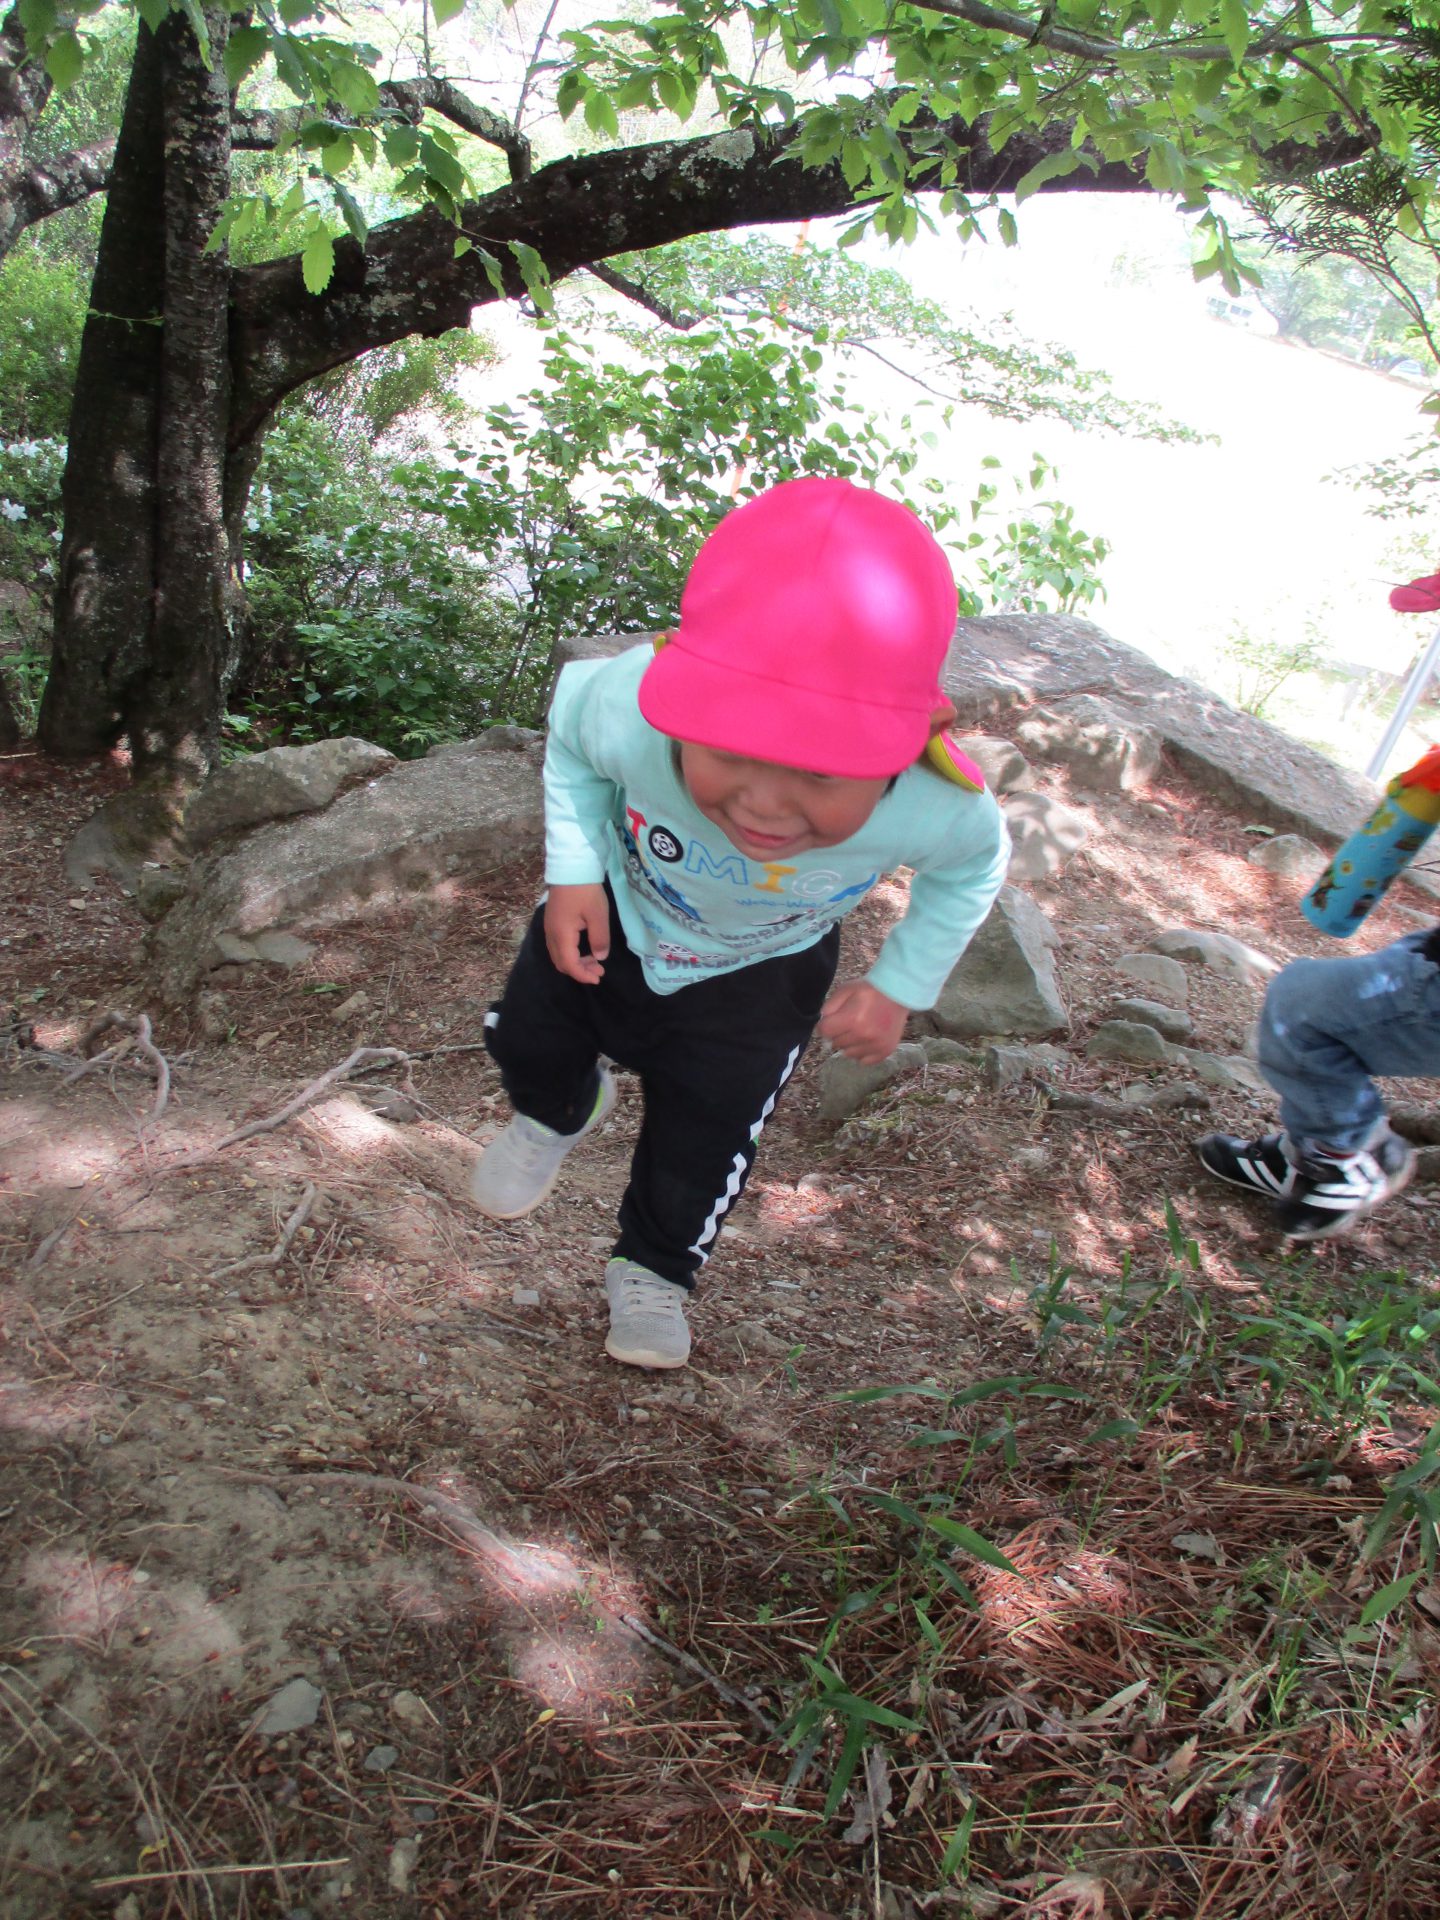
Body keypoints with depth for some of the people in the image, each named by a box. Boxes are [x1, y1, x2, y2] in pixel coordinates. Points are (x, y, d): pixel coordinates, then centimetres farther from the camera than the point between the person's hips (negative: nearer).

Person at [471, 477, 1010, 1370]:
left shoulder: (938, 815, -42)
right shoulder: (630, 714, -44)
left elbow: (974, 866, -13)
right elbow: (571, 725, -16)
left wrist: (900, 988, -13)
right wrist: (571, 870, -22)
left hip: (759, 975, 0)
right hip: (616, 910, 1)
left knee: (705, 1140, 12)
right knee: (527, 1031, 18)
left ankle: (653, 1270, 44)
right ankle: (559, 1112, 56)